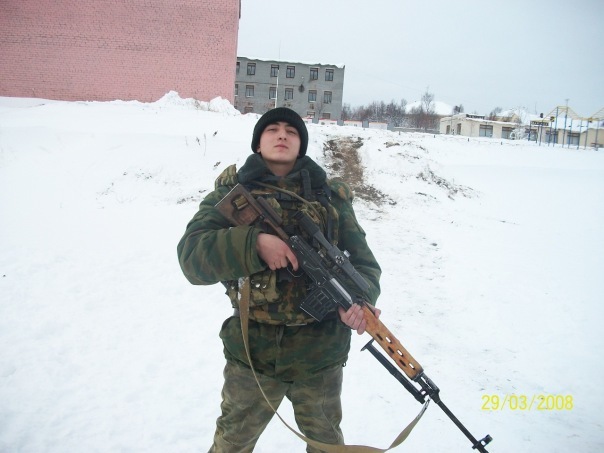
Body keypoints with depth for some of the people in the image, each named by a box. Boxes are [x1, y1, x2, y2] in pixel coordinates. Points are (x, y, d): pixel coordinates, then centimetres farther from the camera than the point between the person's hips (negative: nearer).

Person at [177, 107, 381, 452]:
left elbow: (363, 261, -2)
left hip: (320, 349, 1)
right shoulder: (232, 192, -2)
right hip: (252, 348, -1)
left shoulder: (332, 196, 2)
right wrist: (254, 243, -28)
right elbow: (191, 256, -13)